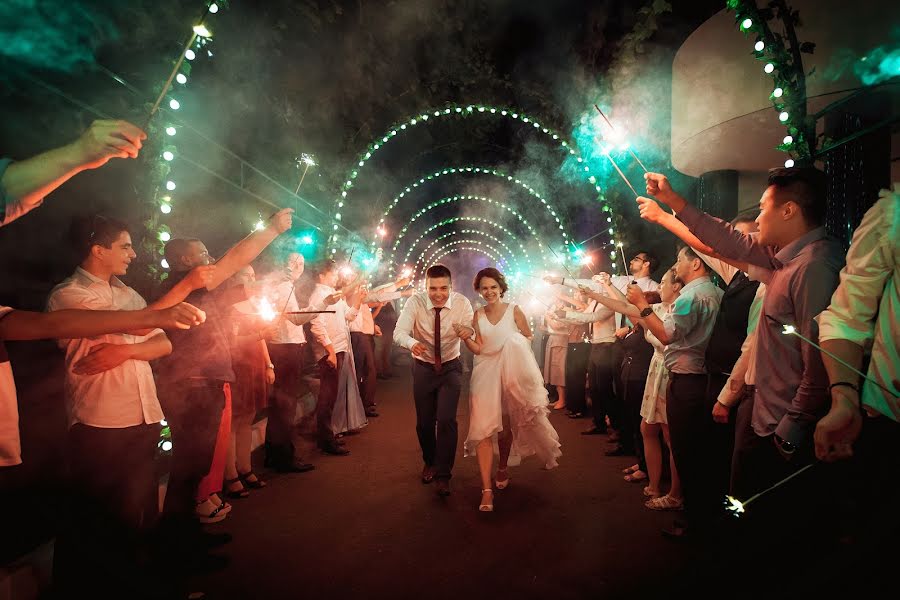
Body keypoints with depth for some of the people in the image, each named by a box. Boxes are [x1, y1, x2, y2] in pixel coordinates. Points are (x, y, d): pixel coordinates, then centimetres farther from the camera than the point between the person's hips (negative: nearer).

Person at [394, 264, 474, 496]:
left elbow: (473, 335, -18)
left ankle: (443, 475, 4)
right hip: (423, 368, 1)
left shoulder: (462, 303, -17)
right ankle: (430, 462, 38)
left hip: (451, 368, -1)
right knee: (424, 422, 10)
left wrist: (468, 333, -43)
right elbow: (399, 332, -29)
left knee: (446, 419, -12)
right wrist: (411, 343, -52)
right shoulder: (415, 302, -19)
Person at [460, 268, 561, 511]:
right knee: (483, 429, -11)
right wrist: (465, 338, -20)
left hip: (511, 373, -1)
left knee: (506, 426, 14)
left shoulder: (514, 311, -5)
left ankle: (502, 469, 41)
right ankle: (487, 490, -10)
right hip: (485, 373, 1)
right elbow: (478, 349, -3)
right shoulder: (478, 315, 2)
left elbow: (528, 338, 4)